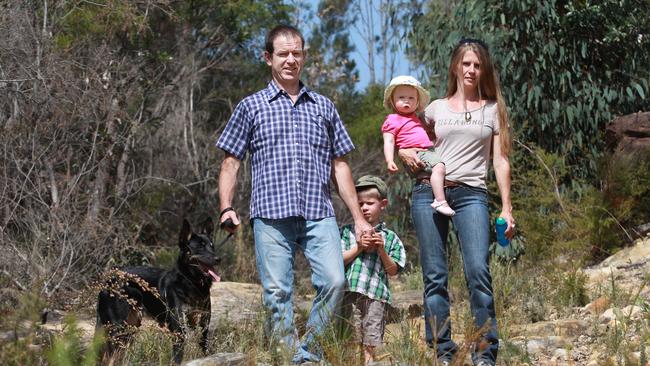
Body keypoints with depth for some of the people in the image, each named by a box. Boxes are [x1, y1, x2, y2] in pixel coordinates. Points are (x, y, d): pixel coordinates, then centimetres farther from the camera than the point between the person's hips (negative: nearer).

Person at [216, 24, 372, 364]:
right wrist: (226, 208, -4)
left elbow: (339, 166, 19)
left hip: (319, 214, 1)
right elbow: (230, 163, 11)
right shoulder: (251, 106, 12)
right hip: (271, 215, -1)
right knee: (278, 294, -5)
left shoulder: (324, 107, 19)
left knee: (334, 281, -15)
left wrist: (358, 218, 13)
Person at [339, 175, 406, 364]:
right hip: (350, 292, 0)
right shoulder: (347, 231, 9)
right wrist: (359, 247, -8)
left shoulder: (390, 237, 10)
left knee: (370, 344, 2)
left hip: (376, 295, 0)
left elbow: (393, 270, 6)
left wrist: (381, 250, -7)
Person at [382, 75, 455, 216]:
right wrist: (389, 161, -21)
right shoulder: (392, 121, -1)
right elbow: (388, 142, -9)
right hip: (416, 154, -10)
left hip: (429, 150, 10)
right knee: (439, 166, -31)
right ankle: (440, 201, -38)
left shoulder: (414, 117, 25)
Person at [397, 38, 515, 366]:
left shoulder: (493, 109, 14)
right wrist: (403, 152, 1)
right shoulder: (436, 108, 15)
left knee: (478, 272, -16)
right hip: (429, 191, 2)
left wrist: (506, 208, 4)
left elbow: (500, 161, 11)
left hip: (471, 194, -1)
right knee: (434, 276, -2)